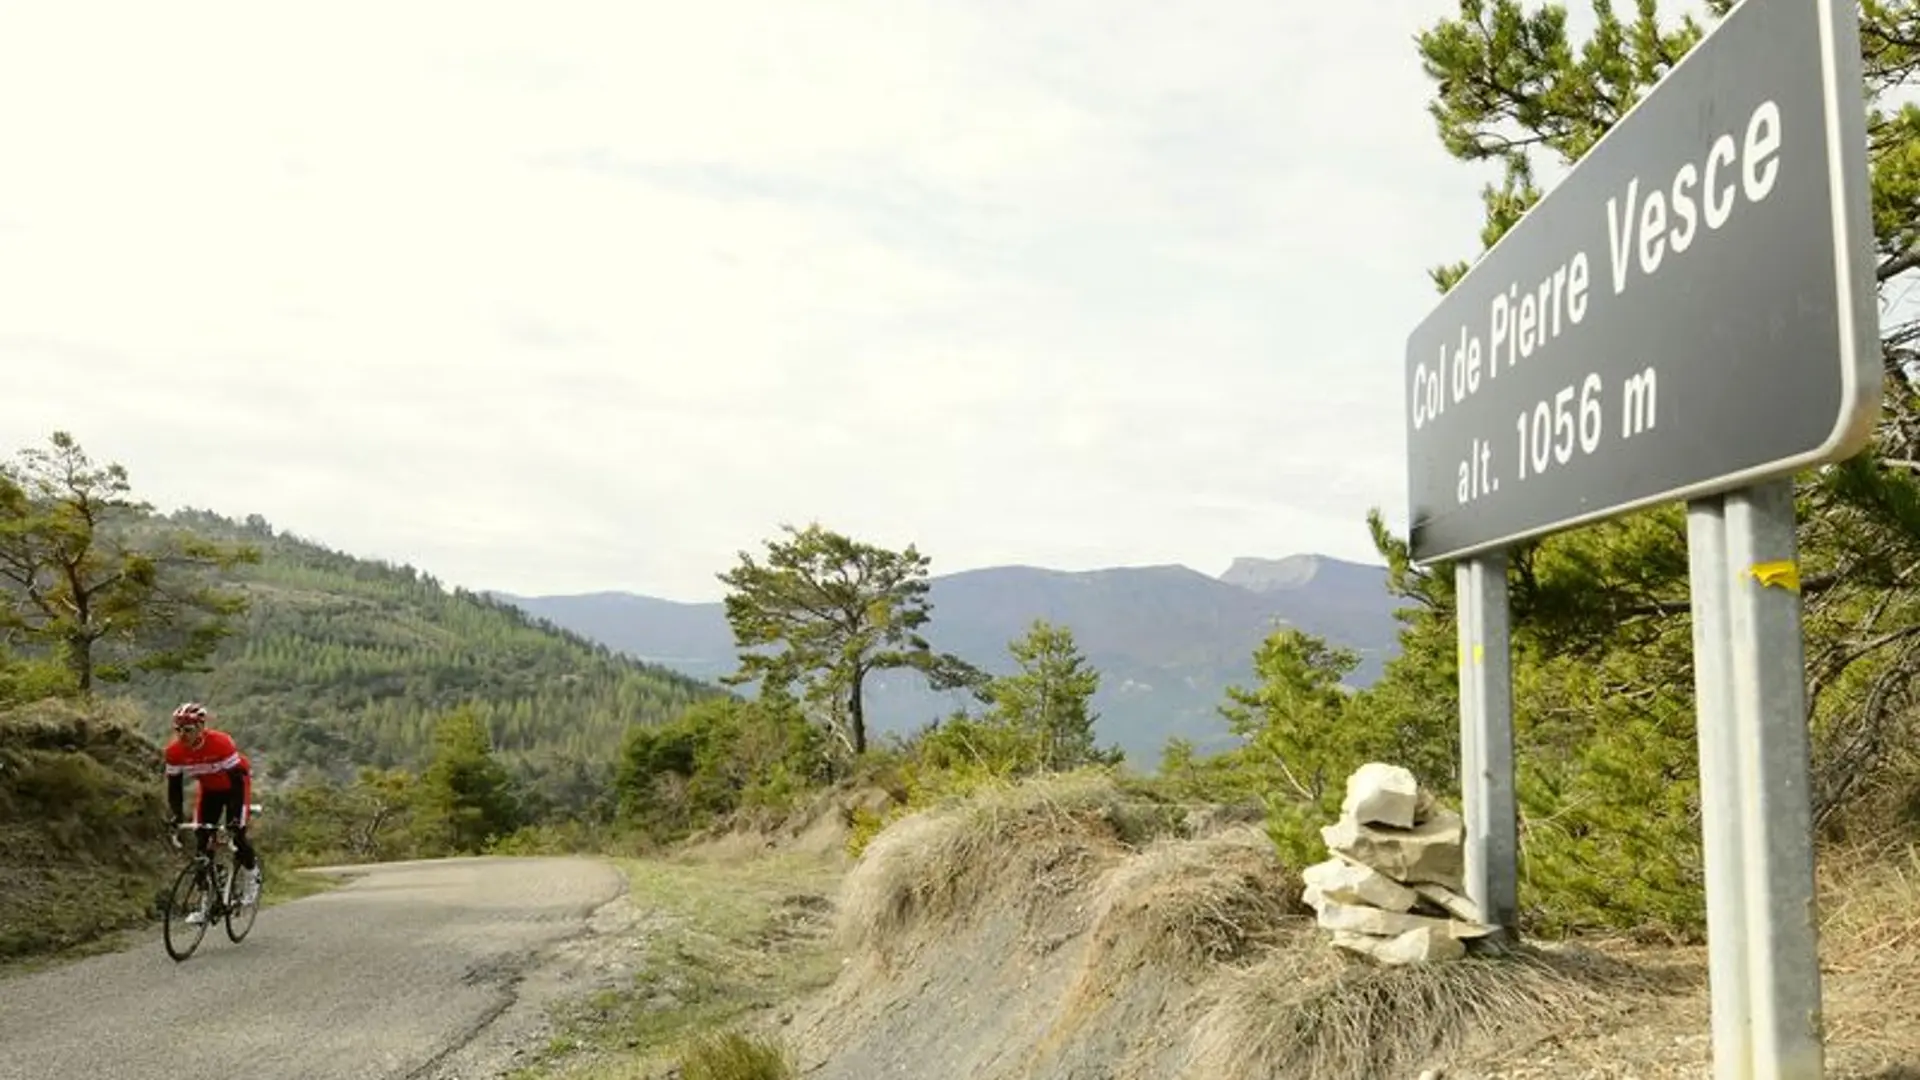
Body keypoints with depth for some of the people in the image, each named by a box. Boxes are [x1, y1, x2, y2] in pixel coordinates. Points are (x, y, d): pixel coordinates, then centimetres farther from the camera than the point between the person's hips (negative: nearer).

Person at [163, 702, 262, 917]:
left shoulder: (221, 743, -35)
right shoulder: (174, 751, -22)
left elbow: (237, 781, -34)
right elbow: (174, 786, -12)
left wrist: (235, 817, -40)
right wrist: (176, 817, -25)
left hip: (235, 785, -4)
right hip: (209, 790, 4)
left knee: (237, 834, -17)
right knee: (200, 842, -5)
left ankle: (252, 872, 14)